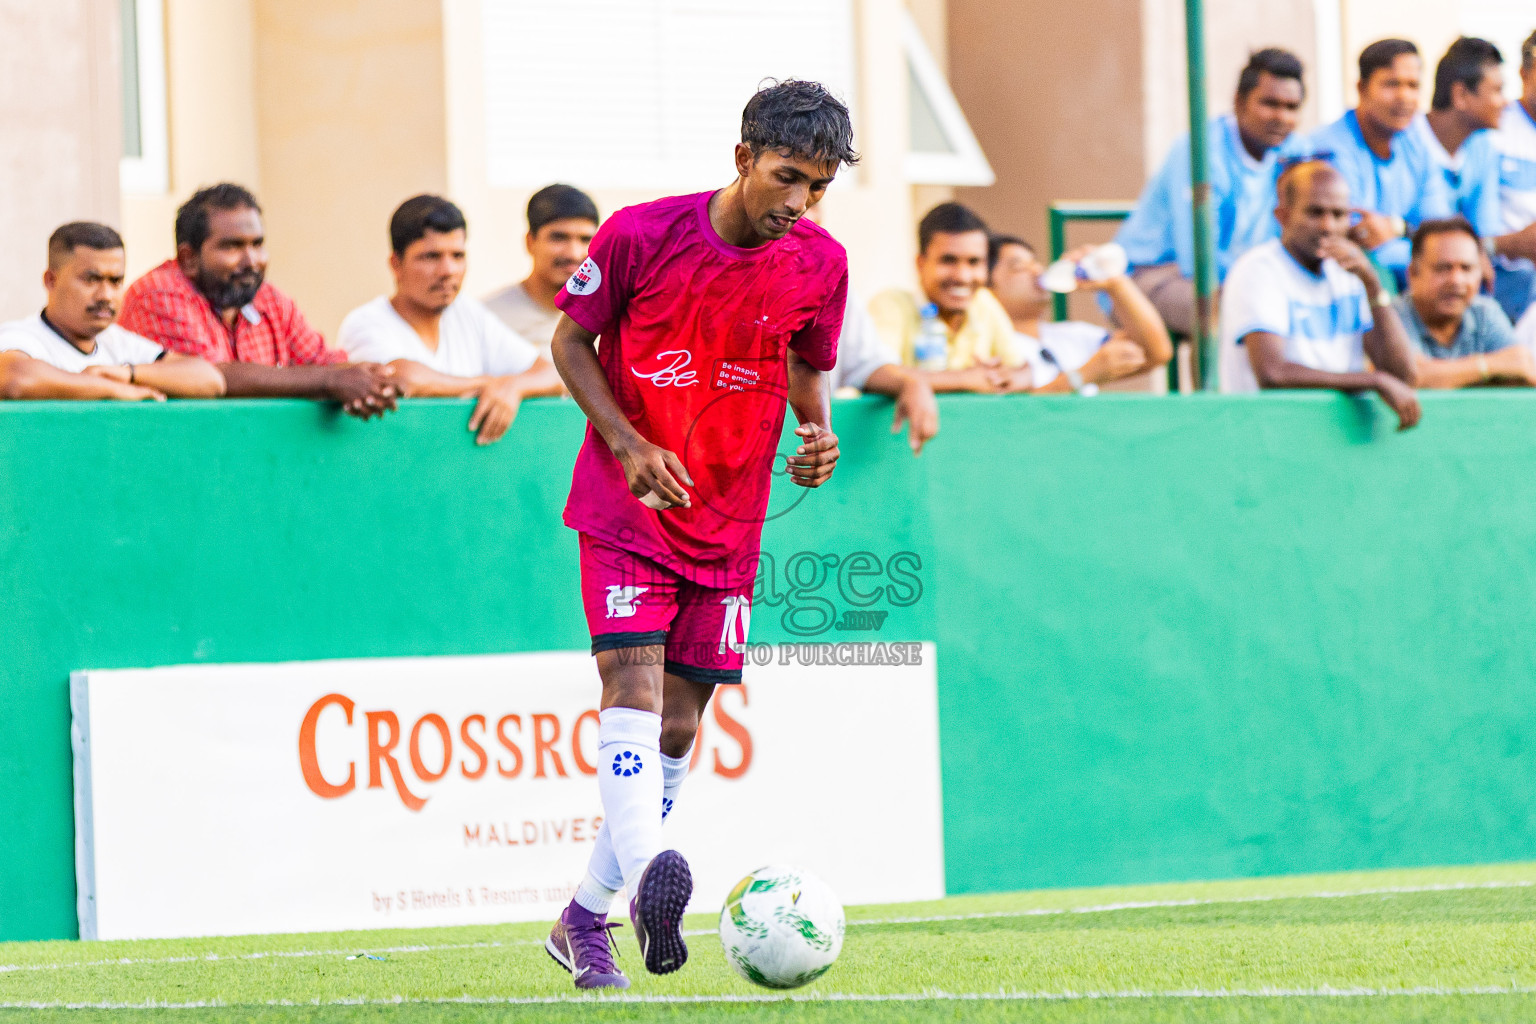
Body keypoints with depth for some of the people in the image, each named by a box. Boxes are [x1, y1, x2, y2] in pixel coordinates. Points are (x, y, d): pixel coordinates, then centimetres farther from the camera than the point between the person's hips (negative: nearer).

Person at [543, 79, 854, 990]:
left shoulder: (821, 265, -3)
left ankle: (584, 918, 17)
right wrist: (628, 443, -14)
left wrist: (817, 433, -6)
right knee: (633, 685, -23)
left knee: (677, 729, 5)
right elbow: (572, 340, -2)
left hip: (727, 528, 4)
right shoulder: (641, 235, -13)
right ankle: (649, 879, -39)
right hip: (626, 507, -4)